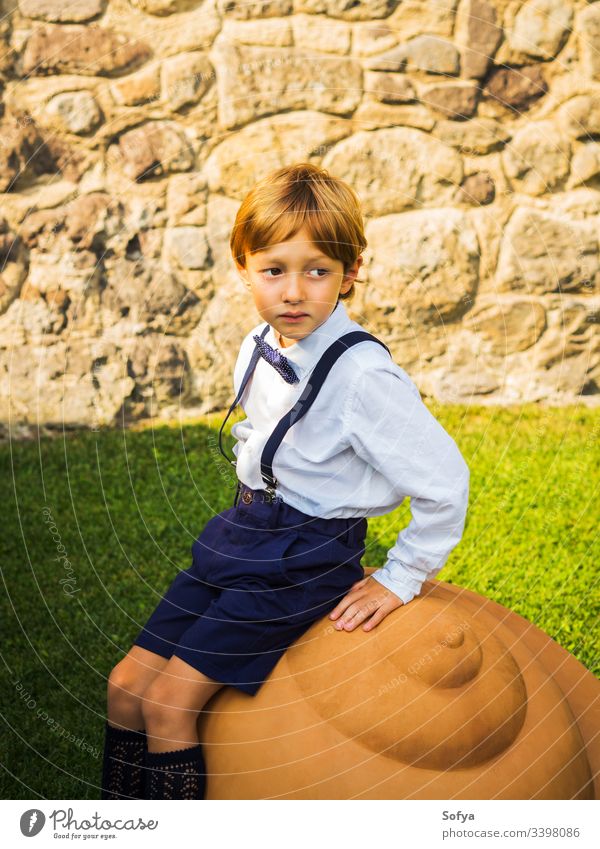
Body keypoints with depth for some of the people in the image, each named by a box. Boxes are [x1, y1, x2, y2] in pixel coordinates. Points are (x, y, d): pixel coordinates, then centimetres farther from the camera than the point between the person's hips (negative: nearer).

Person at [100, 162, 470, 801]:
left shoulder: (362, 374, -23)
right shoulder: (257, 349, 2)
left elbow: (444, 480, -21)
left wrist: (398, 580, -12)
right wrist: (248, 525, 18)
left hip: (303, 561, -8)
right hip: (241, 534, 8)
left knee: (169, 701, -11)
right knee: (126, 684, 7)